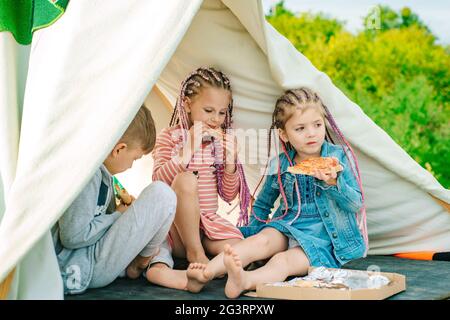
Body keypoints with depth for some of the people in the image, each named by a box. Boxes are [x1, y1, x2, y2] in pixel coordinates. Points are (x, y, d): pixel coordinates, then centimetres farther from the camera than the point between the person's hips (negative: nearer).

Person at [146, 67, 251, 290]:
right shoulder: (169, 137, -1)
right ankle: (195, 253, -21)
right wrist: (188, 150, -25)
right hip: (176, 224, -4)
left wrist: (230, 161, -9)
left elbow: (229, 196, 8)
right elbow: (158, 180, -17)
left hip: (209, 222, 4)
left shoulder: (223, 141, 10)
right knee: (185, 180, -34)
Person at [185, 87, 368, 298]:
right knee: (262, 240, -29)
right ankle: (206, 272, -48)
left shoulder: (339, 157, -1)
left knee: (284, 260, -31)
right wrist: (250, 232, 19)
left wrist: (333, 183, -24)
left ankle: (246, 281, -61)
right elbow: (262, 205, 22)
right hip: (287, 229, 3)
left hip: (322, 240, -3)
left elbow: (356, 203, -8)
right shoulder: (280, 166, 6)